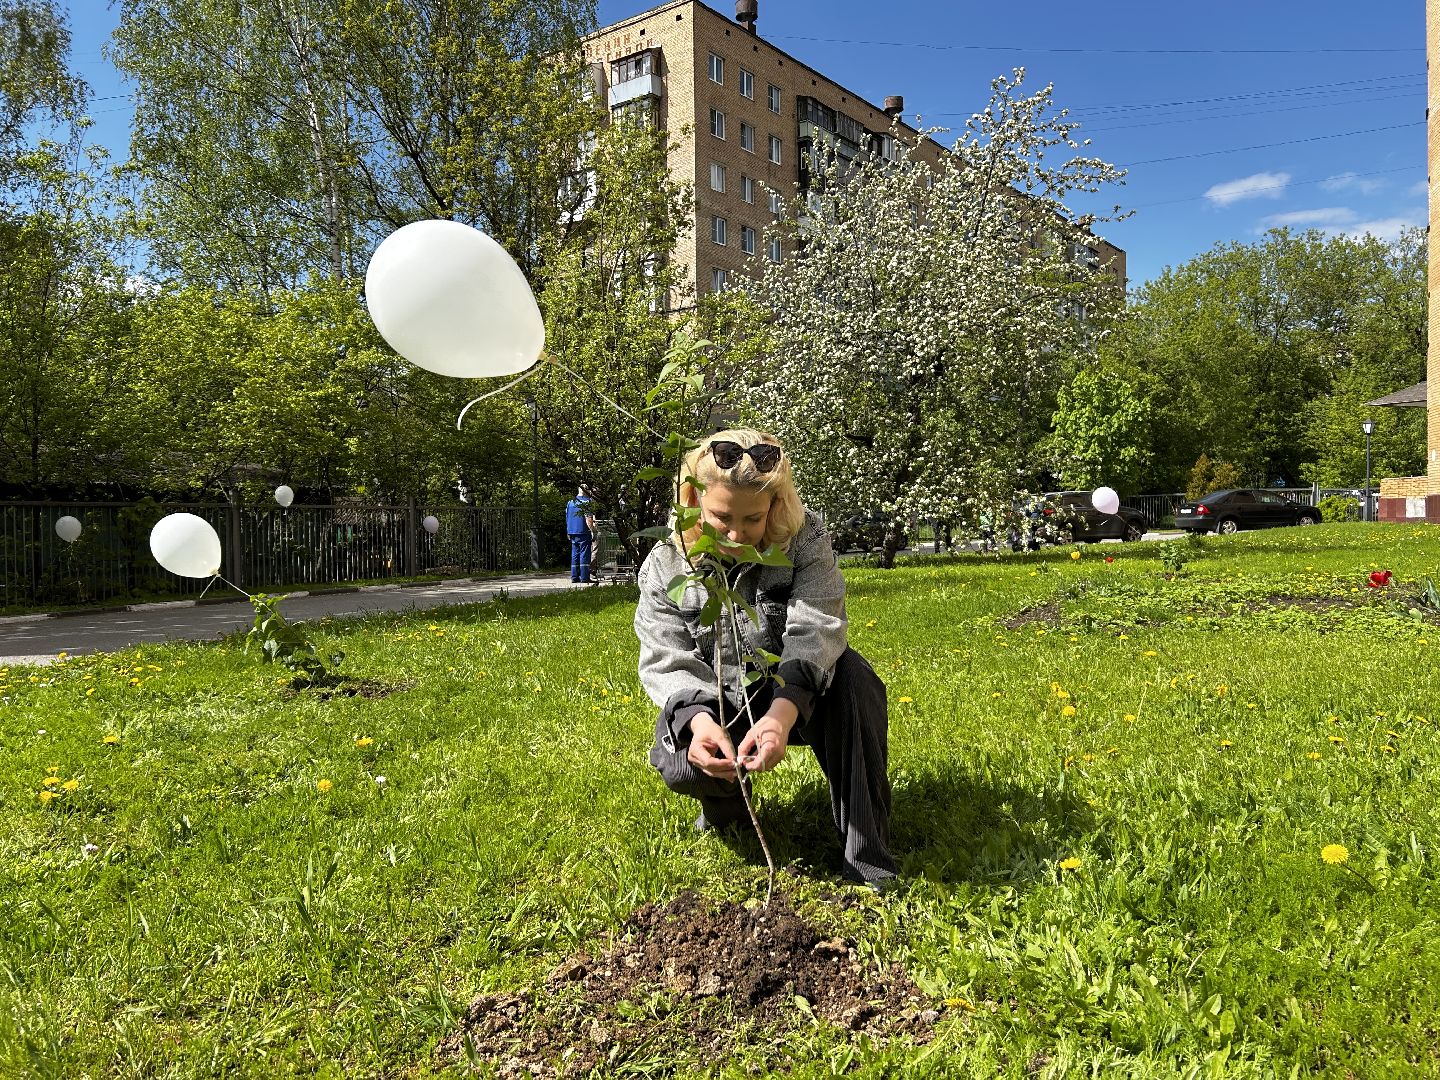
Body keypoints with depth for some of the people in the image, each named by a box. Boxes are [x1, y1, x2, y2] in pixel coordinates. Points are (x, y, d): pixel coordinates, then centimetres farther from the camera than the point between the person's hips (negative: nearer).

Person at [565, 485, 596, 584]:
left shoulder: (570, 503, 15)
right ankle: (584, 577, -6)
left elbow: (567, 519, 20)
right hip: (583, 532, -7)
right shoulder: (586, 502, -9)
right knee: (584, 555, -5)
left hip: (572, 532, 7)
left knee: (575, 555, 11)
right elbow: (588, 520, -16)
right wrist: (593, 531, -12)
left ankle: (574, 577, 10)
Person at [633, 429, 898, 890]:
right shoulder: (665, 565, -13)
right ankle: (724, 803, 11)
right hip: (714, 703, 1)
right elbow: (668, 662, -17)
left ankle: (868, 856, -24)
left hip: (797, 697, 0)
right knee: (680, 766, -30)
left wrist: (783, 713, -48)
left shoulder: (804, 539, -16)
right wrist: (698, 719, -41)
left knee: (851, 678, -33)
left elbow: (815, 631, -29)